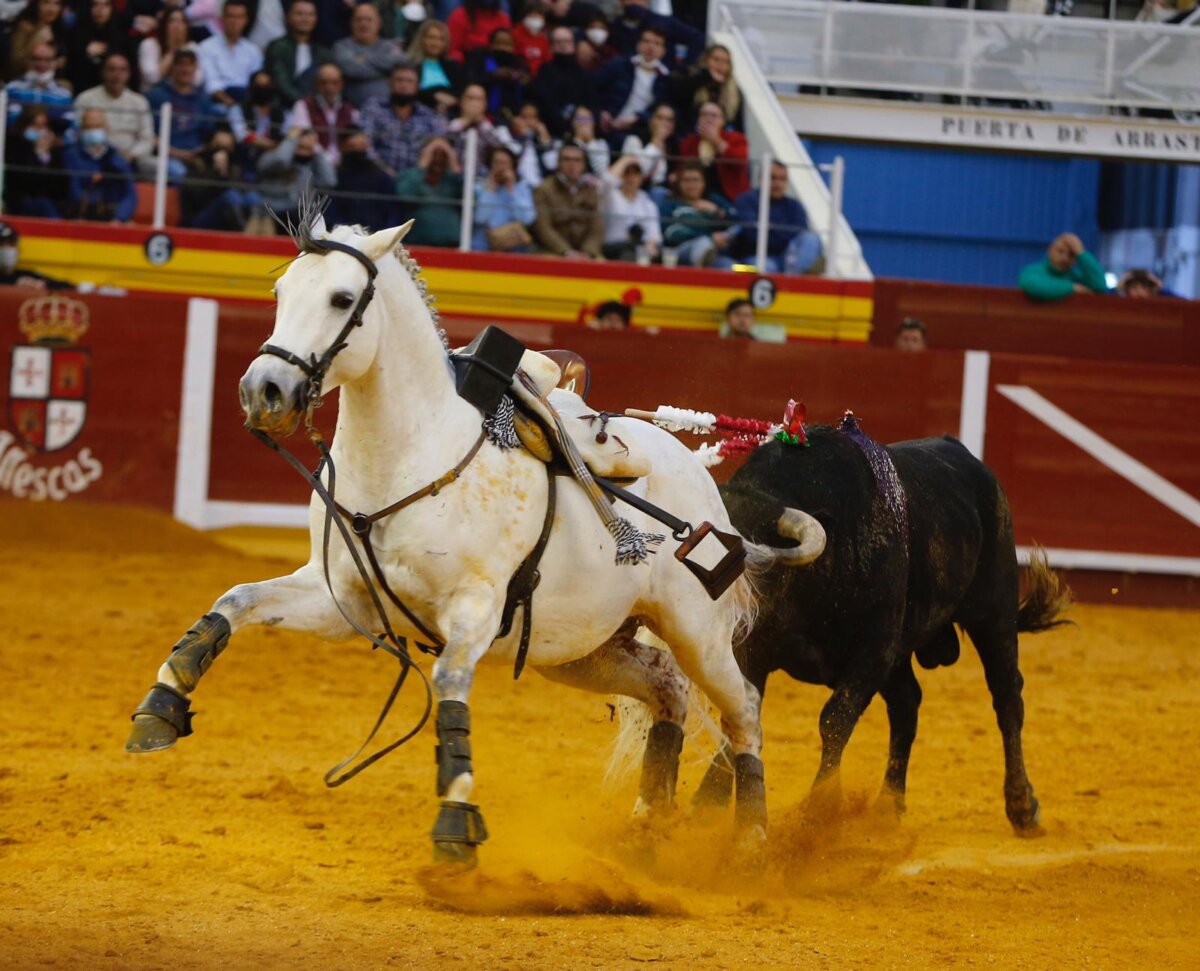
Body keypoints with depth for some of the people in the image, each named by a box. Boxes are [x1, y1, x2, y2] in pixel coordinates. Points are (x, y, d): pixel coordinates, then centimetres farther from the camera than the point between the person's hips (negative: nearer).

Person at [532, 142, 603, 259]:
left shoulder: (590, 191, 14)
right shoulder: (544, 190, 2)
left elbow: (596, 227, 7)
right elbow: (543, 228, -7)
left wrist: (588, 252, -12)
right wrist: (567, 252, -19)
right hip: (553, 254, -3)